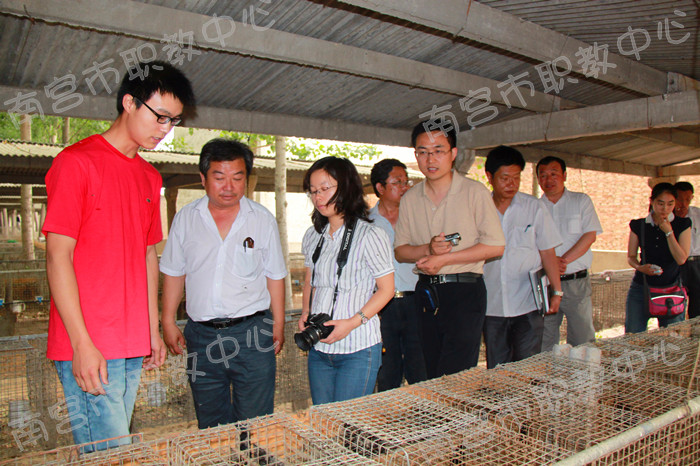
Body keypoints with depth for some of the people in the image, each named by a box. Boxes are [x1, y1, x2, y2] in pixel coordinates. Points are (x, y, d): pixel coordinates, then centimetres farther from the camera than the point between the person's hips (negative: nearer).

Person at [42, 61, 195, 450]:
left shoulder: (150, 178, 15)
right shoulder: (77, 162, -7)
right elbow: (58, 255, -11)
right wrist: (82, 343, -15)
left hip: (134, 346, 7)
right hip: (88, 347, -7)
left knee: (119, 446, 14)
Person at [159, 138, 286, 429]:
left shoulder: (263, 219, -1)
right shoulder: (185, 218, 3)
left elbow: (275, 276, 4)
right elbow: (174, 273, 10)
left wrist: (278, 324, 2)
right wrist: (168, 322, 6)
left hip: (251, 332, -2)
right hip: (201, 336, 2)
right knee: (210, 424, 15)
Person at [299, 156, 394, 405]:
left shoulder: (370, 235, -9)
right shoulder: (312, 236, 10)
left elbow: (386, 289, -7)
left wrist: (352, 322, -16)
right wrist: (306, 313, 3)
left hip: (358, 349, -5)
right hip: (319, 347, 6)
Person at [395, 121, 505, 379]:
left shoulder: (475, 192, -4)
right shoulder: (410, 199, 9)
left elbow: (496, 246, -8)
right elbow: (400, 251, 10)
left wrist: (444, 258, -13)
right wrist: (428, 249, -11)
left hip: (465, 292, -4)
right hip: (426, 292, 5)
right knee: (432, 376, 13)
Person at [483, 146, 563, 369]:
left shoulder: (533, 207, 3)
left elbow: (547, 252, 5)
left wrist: (556, 291, 1)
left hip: (528, 304, -1)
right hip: (492, 306, 1)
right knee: (496, 372, 8)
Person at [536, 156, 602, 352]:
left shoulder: (581, 201, 9)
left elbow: (590, 235, -2)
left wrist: (564, 259, -14)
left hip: (576, 282, -1)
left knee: (582, 341, 0)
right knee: (544, 343, 3)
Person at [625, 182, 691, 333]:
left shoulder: (682, 225, 3)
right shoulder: (638, 226, 5)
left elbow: (681, 259, -6)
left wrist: (669, 232, -13)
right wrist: (640, 267, -13)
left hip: (671, 288, 0)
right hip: (641, 286, 1)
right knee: (632, 336, -2)